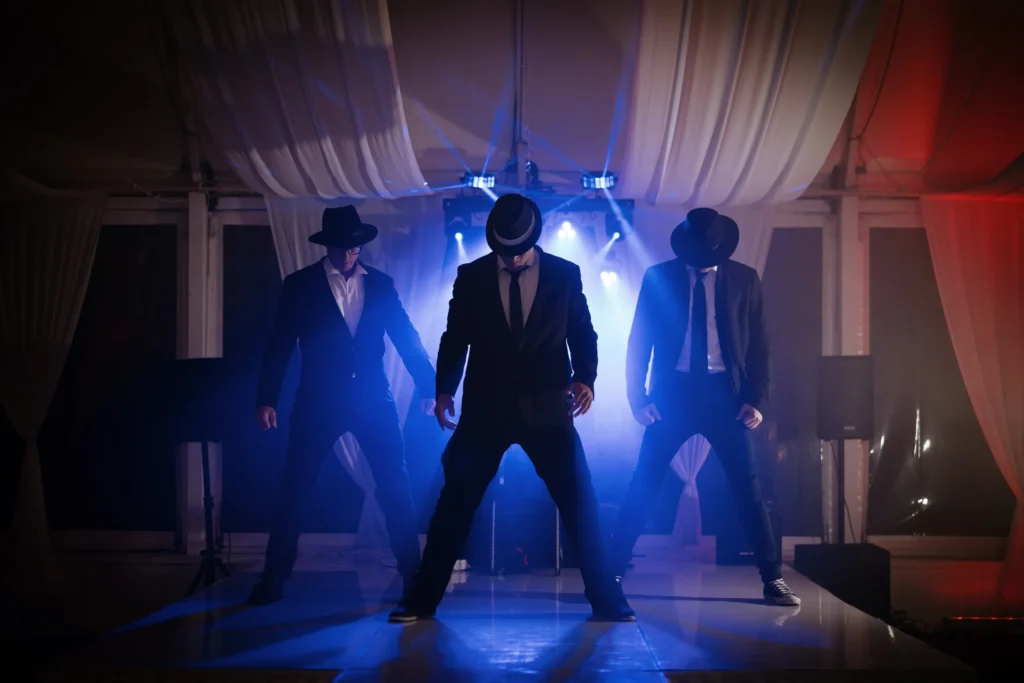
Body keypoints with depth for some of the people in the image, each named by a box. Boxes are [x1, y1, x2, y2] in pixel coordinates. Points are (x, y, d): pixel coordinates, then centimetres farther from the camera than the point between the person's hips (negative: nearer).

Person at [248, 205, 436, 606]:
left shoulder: (381, 284, 7)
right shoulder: (300, 285, 2)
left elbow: (407, 339, 5)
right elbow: (280, 346, 0)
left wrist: (430, 387, -3)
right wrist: (266, 400, -7)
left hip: (374, 400, 1)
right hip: (319, 402, -1)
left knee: (397, 488, 1)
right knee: (294, 490, 2)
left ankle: (412, 574, 12)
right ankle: (273, 579, 13)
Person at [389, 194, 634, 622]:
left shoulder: (565, 274, 3)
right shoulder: (470, 276, 4)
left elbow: (583, 334, 4)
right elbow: (455, 339, 7)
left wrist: (585, 378, -13)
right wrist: (445, 389, -5)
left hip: (547, 408, 0)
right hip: (485, 407, 0)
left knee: (580, 505, 1)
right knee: (454, 506, 4)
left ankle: (607, 601, 13)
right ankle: (422, 600, 15)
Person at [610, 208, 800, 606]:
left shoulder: (744, 279, 4)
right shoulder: (658, 278, 1)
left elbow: (759, 344, 5)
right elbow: (639, 341, 2)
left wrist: (757, 399, -4)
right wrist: (638, 398, -6)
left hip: (723, 392, 1)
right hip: (673, 391, 0)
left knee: (746, 486, 2)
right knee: (643, 484, 0)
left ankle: (772, 579, 10)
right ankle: (613, 571, 9)